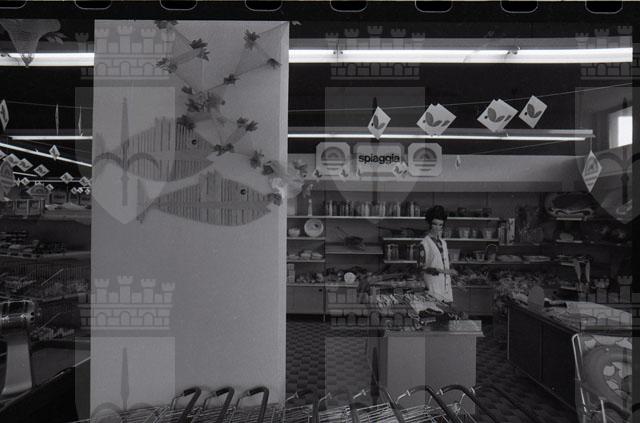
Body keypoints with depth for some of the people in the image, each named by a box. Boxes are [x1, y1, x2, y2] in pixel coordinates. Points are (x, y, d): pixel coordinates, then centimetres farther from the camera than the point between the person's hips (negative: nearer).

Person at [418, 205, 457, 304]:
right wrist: (439, 270, -18)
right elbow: (421, 267, -12)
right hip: (433, 287, -6)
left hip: (446, 287, 6)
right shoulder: (424, 243, -8)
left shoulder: (443, 242, 13)